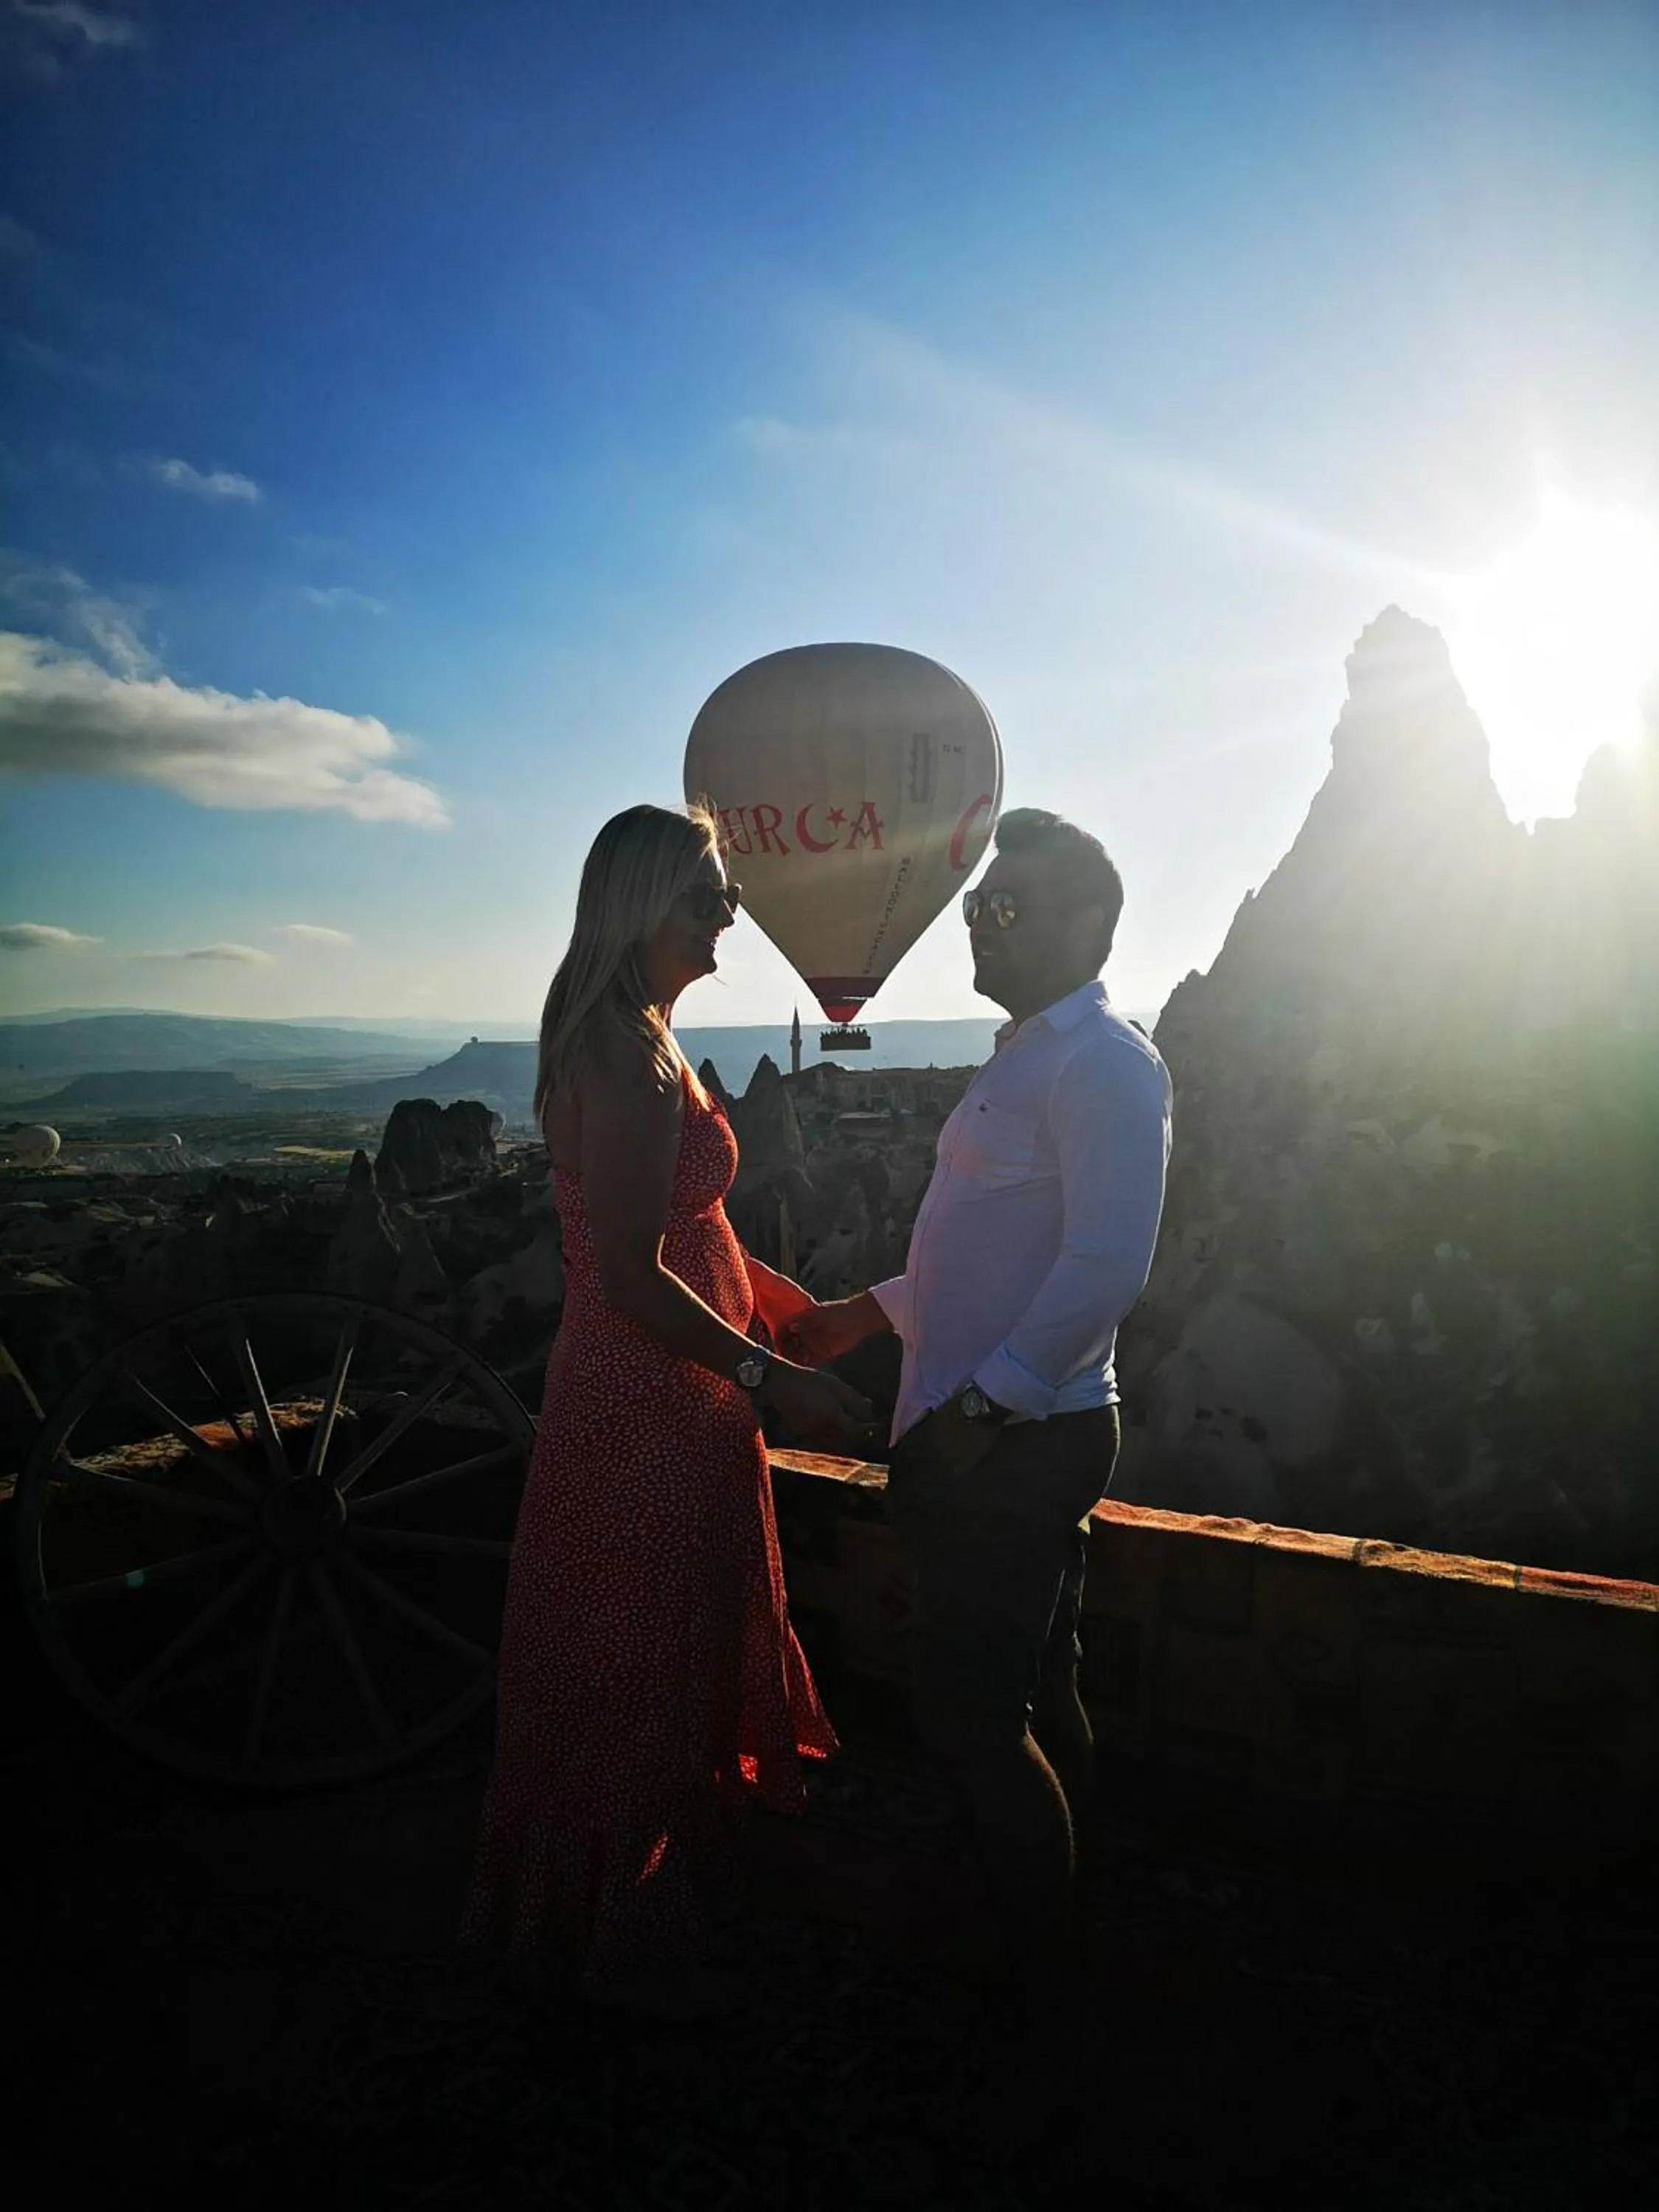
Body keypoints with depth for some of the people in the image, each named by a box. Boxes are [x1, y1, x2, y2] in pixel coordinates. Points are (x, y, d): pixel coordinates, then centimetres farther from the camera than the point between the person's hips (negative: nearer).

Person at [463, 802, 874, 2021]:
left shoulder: (639, 1043, 11)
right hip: (648, 1407, -10)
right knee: (641, 1672, 8)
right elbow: (633, 1277, -26)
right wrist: (774, 1380, -23)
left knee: (675, 1660, 26)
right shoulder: (631, 1056, -22)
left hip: (672, 1403, 10)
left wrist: (802, 1310, 16)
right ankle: (627, 1940, 31)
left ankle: (667, 1899, 49)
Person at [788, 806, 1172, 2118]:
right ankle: (1056, 1934, 37)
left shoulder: (1103, 1065, -15)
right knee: (1031, 1700, 20)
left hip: (1020, 1440, -10)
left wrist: (985, 1401, -21)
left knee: (970, 1712, -2)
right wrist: (874, 1311, 19)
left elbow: (1106, 1269, -25)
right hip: (982, 1435, 10)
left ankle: (1047, 1986, 17)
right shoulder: (1027, 1060, 16)